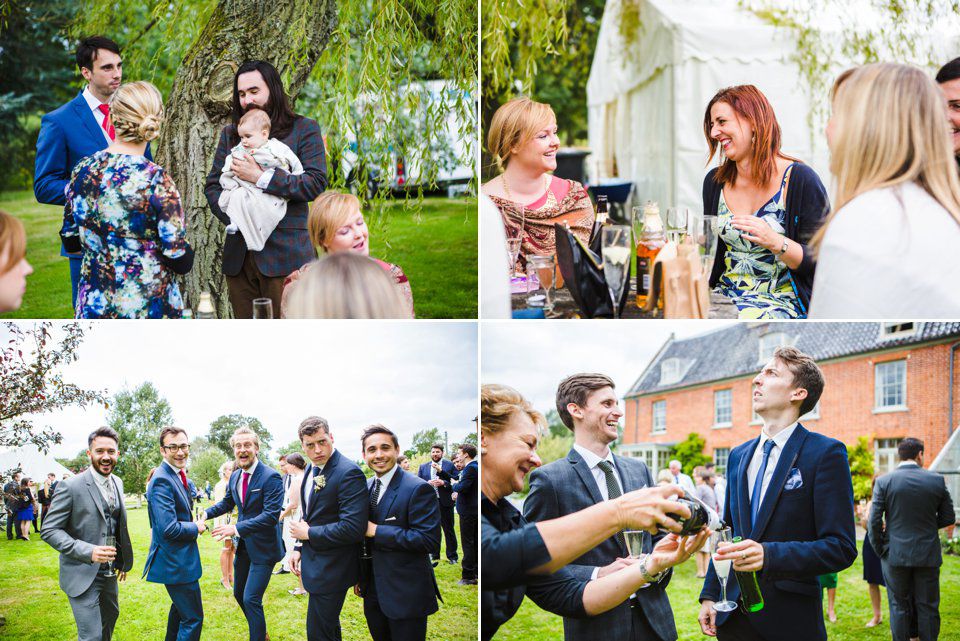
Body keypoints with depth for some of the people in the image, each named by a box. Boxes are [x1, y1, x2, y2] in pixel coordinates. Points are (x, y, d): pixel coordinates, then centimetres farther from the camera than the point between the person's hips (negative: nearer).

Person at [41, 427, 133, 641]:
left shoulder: (117, 483, 6)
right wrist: (87, 551, -28)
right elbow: (49, 531, -17)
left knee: (110, 616, 23)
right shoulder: (71, 487, -17)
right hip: (83, 574, -7)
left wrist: (123, 561, 18)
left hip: (109, 572, 7)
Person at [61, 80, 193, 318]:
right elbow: (182, 262, -15)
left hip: (93, 305, 5)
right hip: (148, 308, -5)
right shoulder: (155, 180, -17)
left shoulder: (82, 170, -2)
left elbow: (70, 241, 9)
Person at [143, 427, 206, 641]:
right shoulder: (162, 481, -23)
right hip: (175, 561, -11)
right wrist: (196, 528, -13)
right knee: (193, 618, -5)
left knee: (180, 607, 28)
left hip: (178, 558, 11)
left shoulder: (176, 475, 9)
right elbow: (168, 529, -28)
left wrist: (195, 521, 2)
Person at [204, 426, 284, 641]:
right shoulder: (235, 477, 4)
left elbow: (271, 515, -27)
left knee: (251, 599, -12)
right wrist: (205, 513, 0)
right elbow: (226, 503, 19)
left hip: (263, 548, -8)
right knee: (239, 595, 19)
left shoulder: (271, 477, -20)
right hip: (243, 546, 8)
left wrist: (236, 528, -32)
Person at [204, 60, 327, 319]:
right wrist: (233, 217, -6)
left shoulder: (304, 129, 3)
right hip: (239, 256, 5)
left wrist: (261, 177, -15)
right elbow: (211, 185, 13)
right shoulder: (230, 133, 17)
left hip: (284, 256, -4)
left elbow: (316, 183, -9)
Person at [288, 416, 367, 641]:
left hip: (331, 569, -9)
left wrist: (308, 534, -18)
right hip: (315, 563, 9)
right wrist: (299, 548, 14)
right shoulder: (312, 470, 7)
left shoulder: (349, 473, -21)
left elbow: (353, 528, -28)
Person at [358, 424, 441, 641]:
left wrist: (375, 530, -21)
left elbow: (428, 539, -23)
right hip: (373, 589, 7)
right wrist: (359, 576, 18)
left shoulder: (418, 489, -16)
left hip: (406, 595, -7)